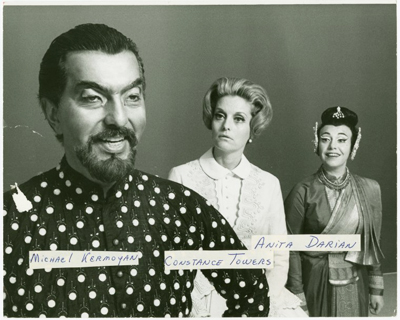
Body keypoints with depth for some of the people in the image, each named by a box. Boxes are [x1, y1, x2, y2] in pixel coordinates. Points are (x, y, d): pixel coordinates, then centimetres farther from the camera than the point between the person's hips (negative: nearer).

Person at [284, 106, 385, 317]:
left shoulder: (369, 190, -3)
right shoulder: (303, 192, -12)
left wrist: (376, 288, 4)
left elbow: (372, 244, 3)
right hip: (314, 283, -2)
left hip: (354, 285, 3)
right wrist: (296, 292, -9)